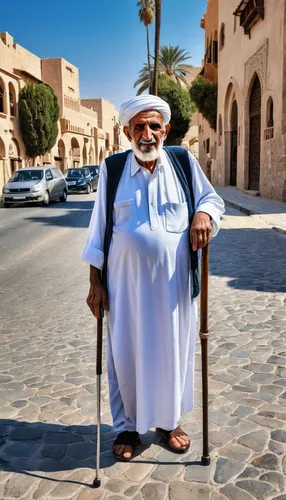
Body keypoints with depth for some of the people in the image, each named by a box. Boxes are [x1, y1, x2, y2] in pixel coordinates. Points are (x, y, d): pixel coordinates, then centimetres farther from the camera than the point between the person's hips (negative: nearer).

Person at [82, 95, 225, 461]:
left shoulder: (185, 163, -1)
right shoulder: (112, 170, -3)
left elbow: (213, 199, 10)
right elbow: (99, 229, 1)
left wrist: (204, 214, -15)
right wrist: (96, 283, -1)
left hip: (172, 282, 1)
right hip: (126, 282, -1)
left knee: (172, 351, 14)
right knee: (126, 354, 9)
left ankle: (168, 421, 36)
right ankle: (127, 427, 30)